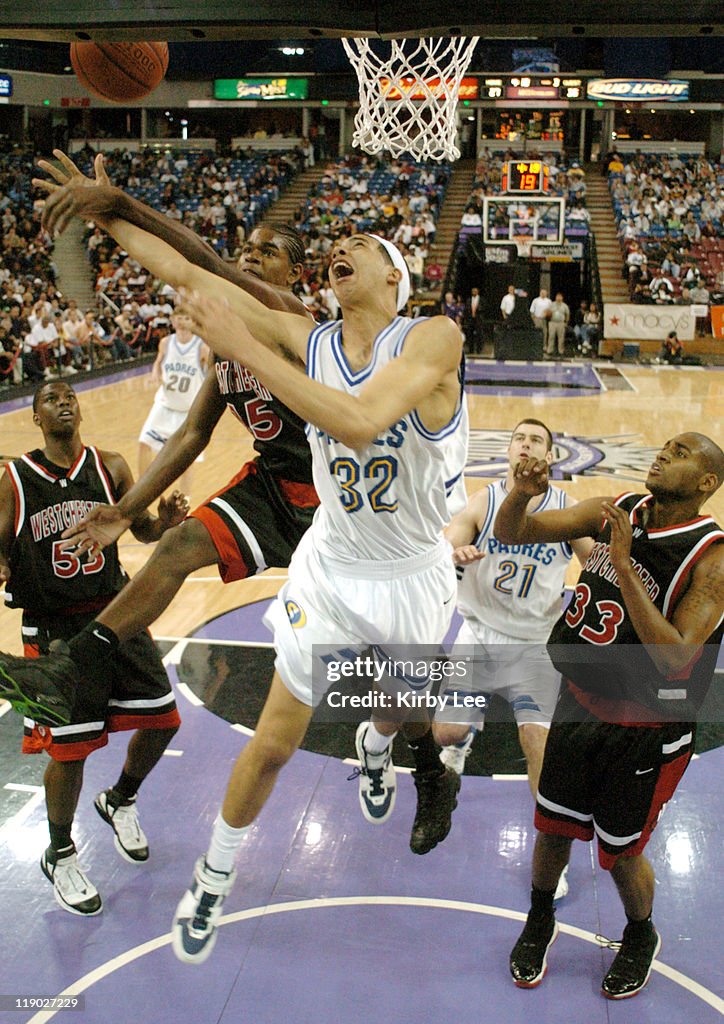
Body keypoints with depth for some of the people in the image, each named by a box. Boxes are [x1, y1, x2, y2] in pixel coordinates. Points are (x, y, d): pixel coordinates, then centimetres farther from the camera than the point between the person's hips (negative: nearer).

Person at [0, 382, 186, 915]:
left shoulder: (111, 467, 0)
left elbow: (141, 530, 5)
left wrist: (166, 520, -17)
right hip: (54, 627, -3)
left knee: (162, 719, 6)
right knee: (70, 748, -2)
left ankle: (120, 801, 37)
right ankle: (60, 854, 24)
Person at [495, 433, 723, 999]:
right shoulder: (614, 512, -7)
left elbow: (676, 661, -31)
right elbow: (511, 532, -4)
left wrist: (625, 567, -35)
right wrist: (523, 494, -27)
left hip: (645, 729, -4)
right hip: (579, 703, 4)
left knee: (621, 852, 13)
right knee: (553, 826, 18)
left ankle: (640, 938, 46)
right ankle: (539, 922, 47)